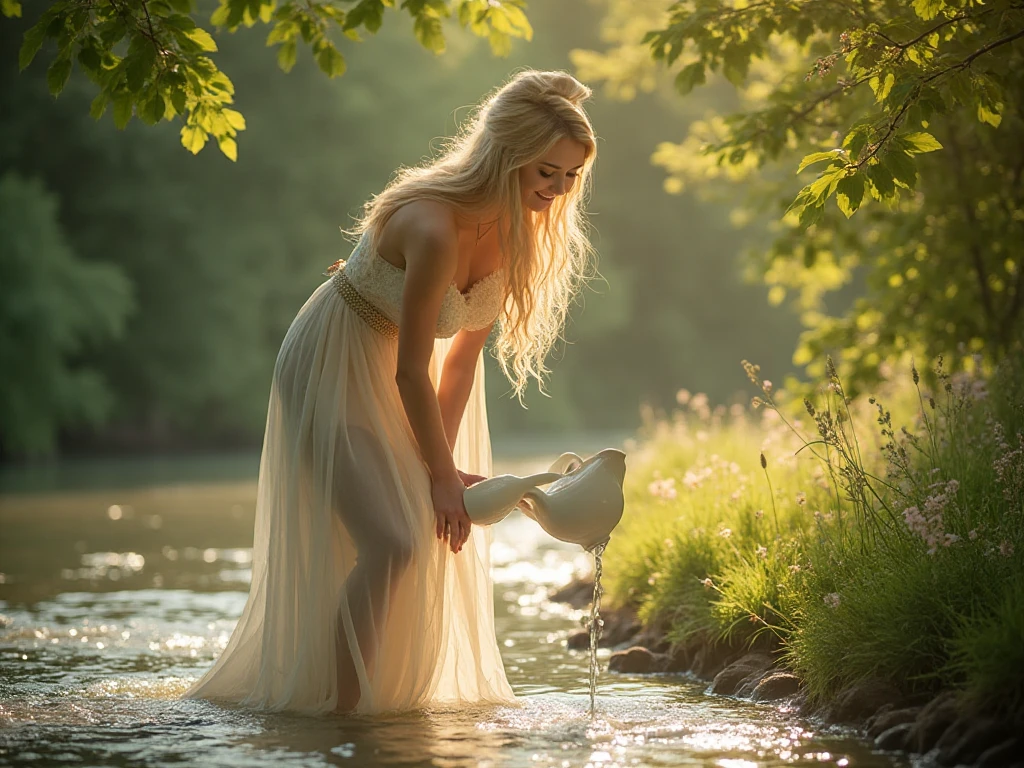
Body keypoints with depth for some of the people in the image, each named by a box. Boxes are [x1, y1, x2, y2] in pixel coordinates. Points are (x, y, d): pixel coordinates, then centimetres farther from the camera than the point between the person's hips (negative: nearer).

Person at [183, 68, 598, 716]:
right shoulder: (434, 228, -35)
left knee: (445, 536, 12)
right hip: (337, 368, -8)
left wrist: (442, 460, -9)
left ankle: (404, 685, 28)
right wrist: (442, 472, -15)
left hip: (396, 374, 8)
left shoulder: (520, 223, -11)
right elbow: (412, 373, -26)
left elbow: (467, 347, -6)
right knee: (390, 542, -18)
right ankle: (342, 706, -6)